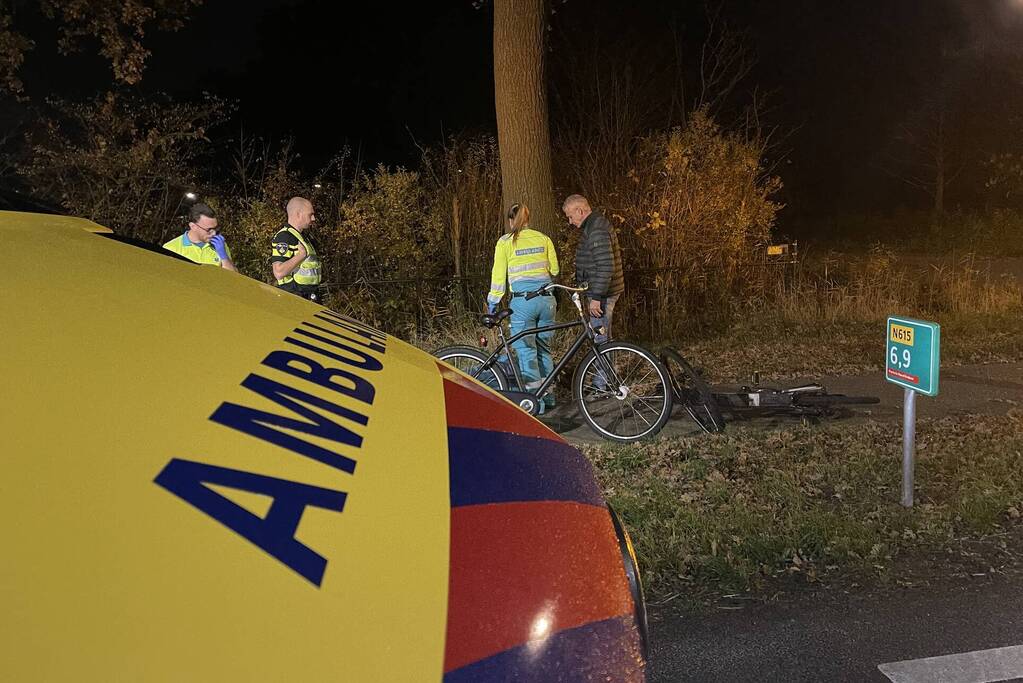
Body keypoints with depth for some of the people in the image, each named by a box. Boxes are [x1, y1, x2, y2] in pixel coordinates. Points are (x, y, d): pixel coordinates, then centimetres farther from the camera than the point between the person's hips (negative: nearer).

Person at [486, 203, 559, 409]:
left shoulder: (505, 242, 1)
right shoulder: (543, 239, 11)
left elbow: (498, 277, 3)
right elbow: (554, 271, 15)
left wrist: (492, 304, 12)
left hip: (522, 301, -4)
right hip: (547, 299, 4)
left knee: (526, 351, 0)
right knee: (544, 349, 15)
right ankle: (548, 397, 21)